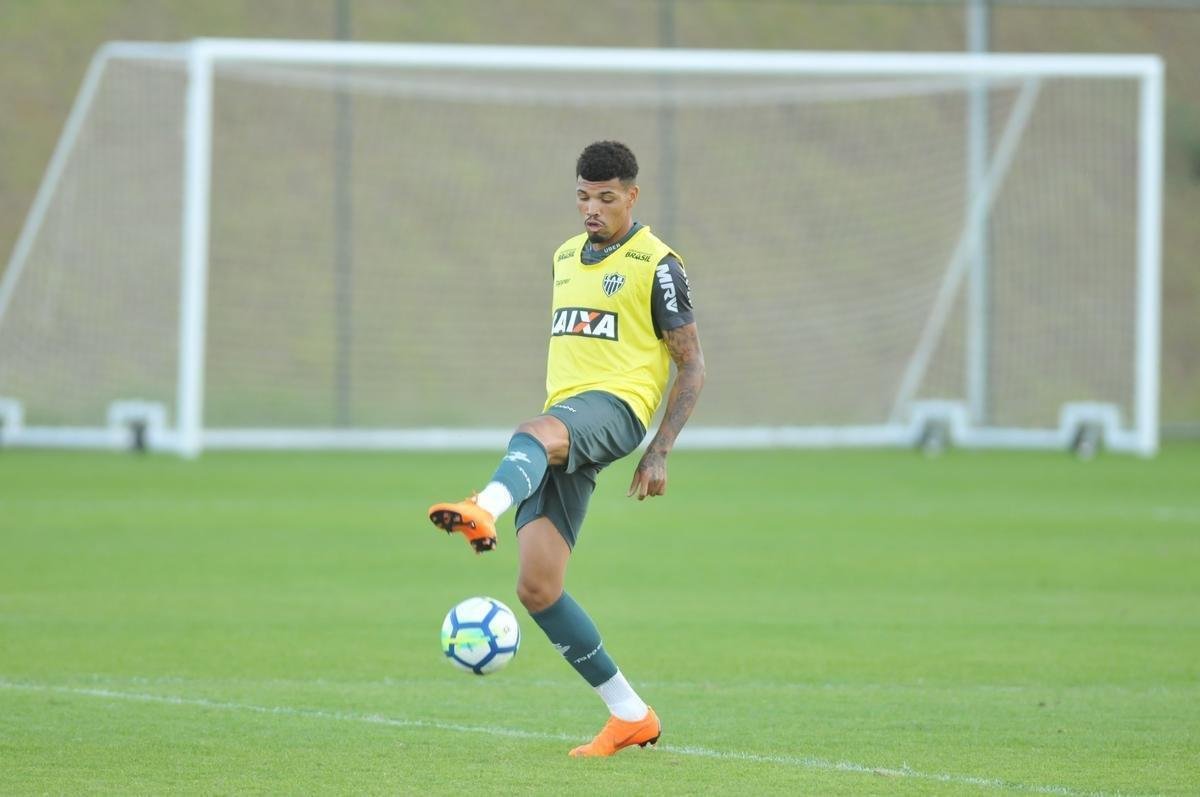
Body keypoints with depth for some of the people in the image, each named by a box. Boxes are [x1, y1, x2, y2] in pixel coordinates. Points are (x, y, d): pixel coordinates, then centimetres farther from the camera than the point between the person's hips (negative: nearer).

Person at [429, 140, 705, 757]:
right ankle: (629, 714, 4)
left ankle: (483, 510, -76)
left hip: (616, 405, -7)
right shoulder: (566, 258, 22)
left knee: (533, 434, -42)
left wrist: (659, 453, -8)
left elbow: (692, 366, 1)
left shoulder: (656, 265, 2)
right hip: (562, 421, 7)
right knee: (536, 589, -6)